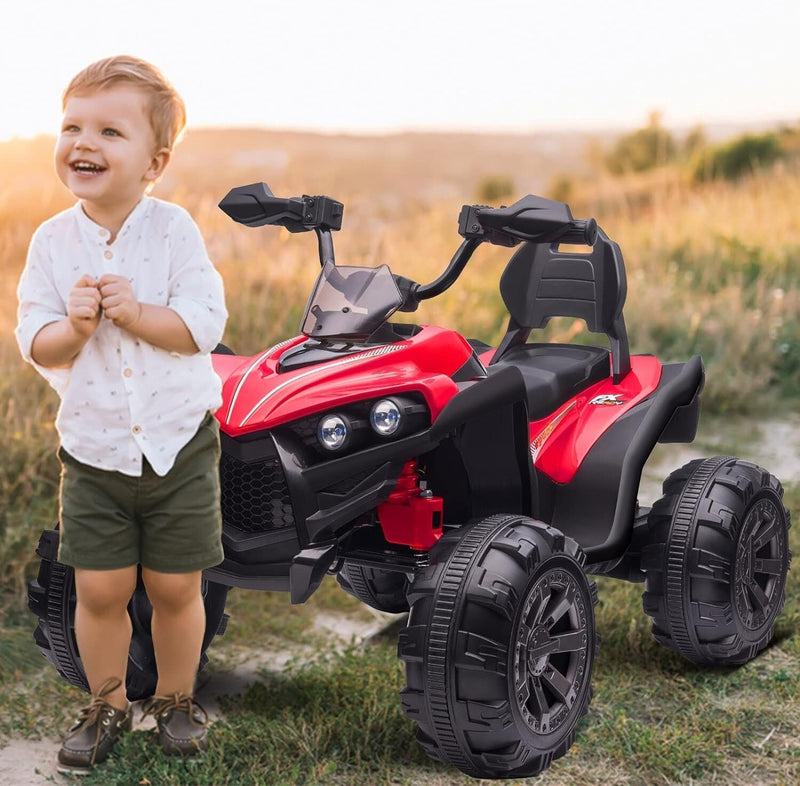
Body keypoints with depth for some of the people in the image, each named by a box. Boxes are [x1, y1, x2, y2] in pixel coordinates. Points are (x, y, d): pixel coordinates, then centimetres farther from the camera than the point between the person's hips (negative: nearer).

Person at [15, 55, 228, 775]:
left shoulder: (175, 231, -8)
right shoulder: (52, 241, -2)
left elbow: (204, 326, -14)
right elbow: (34, 344, -3)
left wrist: (135, 313, -25)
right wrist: (73, 326, -22)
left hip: (179, 442, -1)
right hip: (93, 448, 2)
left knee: (175, 586, 7)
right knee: (100, 588, 4)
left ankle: (177, 699, 30)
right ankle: (107, 705, 27)